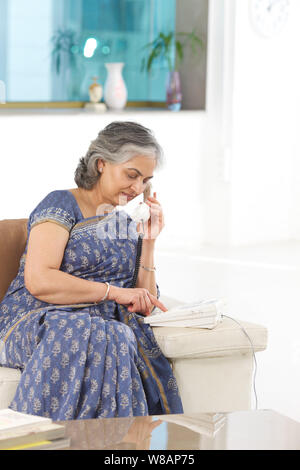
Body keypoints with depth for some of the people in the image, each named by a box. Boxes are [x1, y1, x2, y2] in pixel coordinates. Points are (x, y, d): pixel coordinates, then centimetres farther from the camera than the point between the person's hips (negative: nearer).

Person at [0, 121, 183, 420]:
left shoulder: (129, 223, 20)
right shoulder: (62, 205, 1)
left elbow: (144, 306, 16)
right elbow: (38, 280, -15)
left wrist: (149, 241, 7)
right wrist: (113, 292, -16)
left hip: (107, 327, 5)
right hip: (42, 321, -5)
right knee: (102, 339, -39)